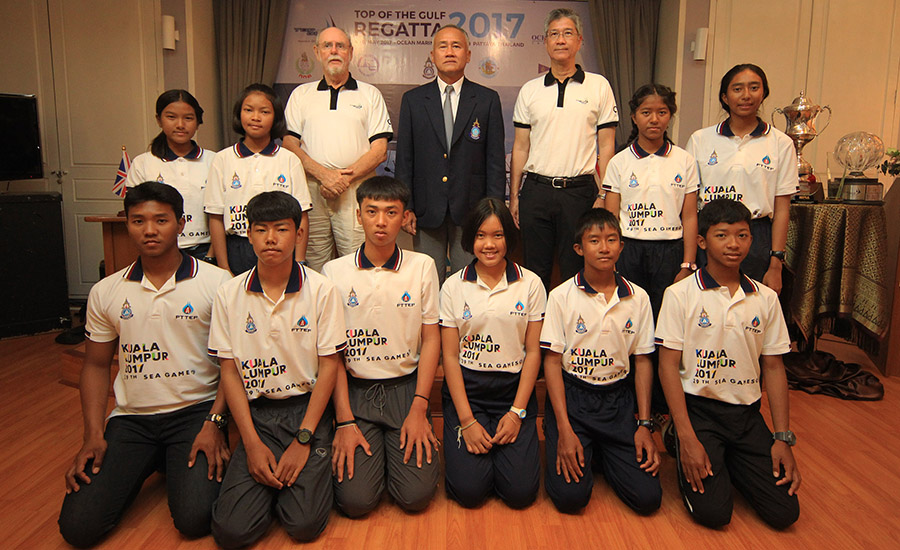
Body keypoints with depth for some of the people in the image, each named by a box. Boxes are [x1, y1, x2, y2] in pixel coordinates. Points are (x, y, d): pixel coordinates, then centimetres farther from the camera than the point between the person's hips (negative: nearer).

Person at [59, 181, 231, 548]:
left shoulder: (215, 283, -5)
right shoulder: (106, 292, 6)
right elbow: (96, 365, 13)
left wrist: (214, 423, -13)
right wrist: (93, 435, 2)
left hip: (196, 410, -3)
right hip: (130, 417, 3)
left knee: (195, 519, -20)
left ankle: (179, 465, 13)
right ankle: (147, 466, 18)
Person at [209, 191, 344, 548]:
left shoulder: (320, 290, -6)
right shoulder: (229, 295, 0)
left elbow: (328, 367, -4)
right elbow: (229, 372, 2)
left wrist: (303, 439, -10)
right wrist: (252, 444, -7)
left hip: (308, 407, -1)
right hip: (256, 412, 2)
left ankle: (309, 470, 15)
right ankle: (272, 481, 16)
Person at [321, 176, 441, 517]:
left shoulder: (422, 266, 1)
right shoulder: (334, 271, 0)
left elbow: (431, 338, 3)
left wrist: (419, 408, -6)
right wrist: (345, 421, -7)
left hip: (405, 386, 1)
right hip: (354, 389, 0)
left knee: (416, 495, -12)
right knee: (355, 500, -12)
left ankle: (402, 447, 18)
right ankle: (372, 451, 18)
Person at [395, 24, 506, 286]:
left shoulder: (488, 99, 6)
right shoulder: (413, 99, 8)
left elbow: (496, 159, 3)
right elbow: (404, 158, 6)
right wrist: (405, 207, -1)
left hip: (471, 210, -1)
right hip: (427, 210, 1)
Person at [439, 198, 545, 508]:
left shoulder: (531, 284, 1)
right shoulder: (454, 287, 0)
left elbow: (533, 352, 1)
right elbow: (450, 356, -2)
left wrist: (517, 412, -8)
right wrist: (467, 420, -10)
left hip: (514, 389, 1)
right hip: (466, 390, 0)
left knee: (521, 491, -11)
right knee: (469, 490, -13)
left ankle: (505, 441, 18)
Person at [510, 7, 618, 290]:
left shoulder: (599, 86, 4)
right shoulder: (530, 90, 9)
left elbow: (606, 145, 2)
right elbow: (520, 147, 10)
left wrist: (604, 196, -6)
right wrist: (514, 196, 5)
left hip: (580, 190, -2)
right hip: (536, 190, 2)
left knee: (576, 272, 5)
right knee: (535, 271, 9)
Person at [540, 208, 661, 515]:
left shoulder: (638, 298, 2)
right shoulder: (561, 296, -6)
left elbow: (643, 361, 7)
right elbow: (552, 361, -6)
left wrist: (644, 424, 0)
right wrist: (565, 429, -12)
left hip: (618, 398, 3)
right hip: (570, 395, -2)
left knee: (647, 497, -8)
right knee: (570, 496, -15)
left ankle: (600, 453, 19)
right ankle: (583, 452, 17)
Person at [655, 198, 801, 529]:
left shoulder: (766, 299, 5)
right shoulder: (680, 294, -7)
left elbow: (773, 367, 8)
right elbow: (668, 366, -9)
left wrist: (783, 437, 1)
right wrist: (687, 437, -15)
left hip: (748, 414, 4)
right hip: (698, 407, -4)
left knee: (784, 512, -6)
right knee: (712, 511, -14)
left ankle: (727, 460, 19)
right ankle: (684, 451, 14)